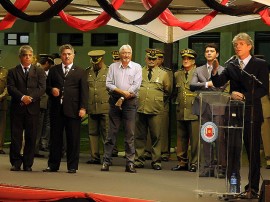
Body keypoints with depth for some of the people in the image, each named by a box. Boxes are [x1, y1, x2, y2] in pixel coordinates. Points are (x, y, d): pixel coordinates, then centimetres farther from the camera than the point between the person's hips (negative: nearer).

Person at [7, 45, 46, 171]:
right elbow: (11, 88, -2)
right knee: (16, 136, -1)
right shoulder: (12, 72, 10)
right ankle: (16, 162, 6)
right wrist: (22, 97, -17)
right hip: (17, 108, 0)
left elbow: (42, 88, 0)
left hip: (32, 108, 0)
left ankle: (28, 164, 7)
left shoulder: (39, 72, 12)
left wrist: (31, 97, -15)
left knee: (31, 137, 1)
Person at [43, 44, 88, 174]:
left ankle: (72, 166, 6)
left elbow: (84, 91, 3)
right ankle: (53, 165, 12)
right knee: (55, 138, 5)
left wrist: (83, 108, -7)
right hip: (56, 109, 2)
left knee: (73, 139, -1)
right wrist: (51, 90, -6)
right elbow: (47, 86, 17)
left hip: (73, 109, -2)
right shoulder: (53, 70, 14)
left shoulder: (80, 72, 8)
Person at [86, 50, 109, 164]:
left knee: (106, 133, -4)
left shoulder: (109, 72, 3)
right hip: (91, 108, 4)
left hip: (105, 108, -4)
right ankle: (94, 157, 10)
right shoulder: (87, 72, 13)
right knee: (92, 133, 5)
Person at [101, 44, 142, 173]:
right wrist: (121, 91, -12)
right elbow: (108, 84, 3)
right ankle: (106, 161, 5)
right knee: (111, 132, 2)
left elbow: (136, 85, -4)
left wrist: (123, 97, -11)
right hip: (115, 102, 1)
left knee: (129, 133, -2)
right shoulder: (113, 67, 12)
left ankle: (130, 163, 1)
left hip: (130, 102, -1)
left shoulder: (136, 67, 7)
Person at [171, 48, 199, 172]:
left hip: (194, 112, -5)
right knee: (181, 139, 9)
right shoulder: (177, 75, 16)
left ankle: (194, 163, 2)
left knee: (195, 139, -4)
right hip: (180, 112, 5)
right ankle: (182, 162, 16)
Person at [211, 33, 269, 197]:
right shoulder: (231, 66, 10)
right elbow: (219, 83, -1)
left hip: (251, 114, -4)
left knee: (253, 151, 1)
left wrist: (244, 96, -17)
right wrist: (215, 71, -20)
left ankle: (253, 188, 6)